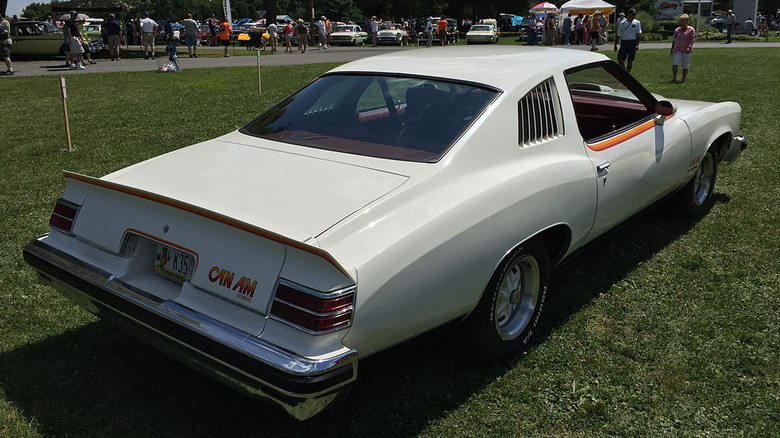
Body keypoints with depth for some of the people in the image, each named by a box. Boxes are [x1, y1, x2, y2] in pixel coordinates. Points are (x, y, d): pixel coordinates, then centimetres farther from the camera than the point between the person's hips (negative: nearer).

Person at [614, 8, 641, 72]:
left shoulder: (637, 23, 4)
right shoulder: (623, 23, 6)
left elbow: (638, 34, -1)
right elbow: (618, 35, 11)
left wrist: (637, 44, -11)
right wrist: (615, 44, 6)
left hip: (632, 43, -1)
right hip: (624, 42, 1)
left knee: (630, 60, 0)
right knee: (620, 59, -6)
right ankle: (624, 70, 17)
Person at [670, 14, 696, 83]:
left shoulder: (691, 30, 0)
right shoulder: (677, 30, 13)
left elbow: (693, 39, -7)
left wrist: (689, 47, -23)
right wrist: (672, 49, 17)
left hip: (686, 50, -3)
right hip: (677, 49, 3)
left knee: (685, 65, 3)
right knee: (675, 62, -18)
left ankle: (683, 80, 12)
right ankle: (674, 78, -21)